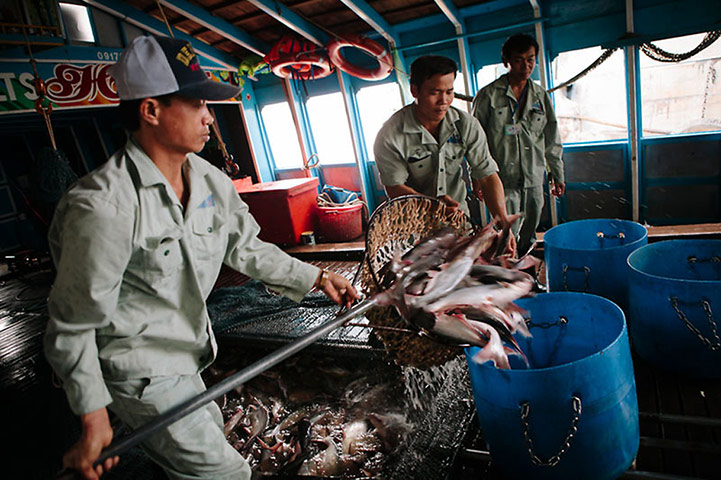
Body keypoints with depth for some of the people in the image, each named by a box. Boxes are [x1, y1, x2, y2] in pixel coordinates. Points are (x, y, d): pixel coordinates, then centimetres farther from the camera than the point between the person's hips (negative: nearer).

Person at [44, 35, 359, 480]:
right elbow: (73, 323, -21)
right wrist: (94, 421, -18)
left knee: (210, 434, 28)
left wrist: (316, 277, 2)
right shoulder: (103, 206, -29)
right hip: (140, 370, -8)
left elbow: (245, 247, 6)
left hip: (186, 352, 8)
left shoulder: (209, 179, -5)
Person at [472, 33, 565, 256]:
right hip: (503, 180, -4)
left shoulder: (541, 97, 11)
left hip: (534, 179, 5)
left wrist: (557, 175, 15)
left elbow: (552, 140, 16)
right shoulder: (489, 95, -2)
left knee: (529, 236, 14)